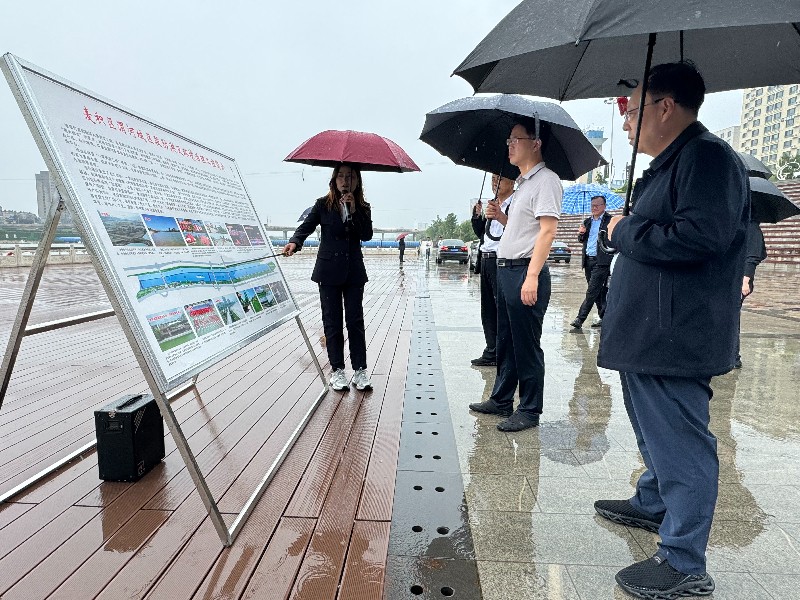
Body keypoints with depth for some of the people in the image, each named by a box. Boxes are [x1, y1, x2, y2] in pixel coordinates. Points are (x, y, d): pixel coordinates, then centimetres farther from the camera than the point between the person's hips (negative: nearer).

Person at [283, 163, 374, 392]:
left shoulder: (363, 208, 5)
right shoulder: (323, 205, 1)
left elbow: (367, 235, -6)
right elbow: (306, 226, -5)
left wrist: (354, 210, -15)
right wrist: (294, 242, -25)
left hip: (354, 271, 1)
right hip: (329, 271, -1)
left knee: (355, 321, 2)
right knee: (332, 321, 4)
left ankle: (360, 370, 9)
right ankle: (337, 370, 13)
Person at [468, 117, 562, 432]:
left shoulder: (546, 180, -9)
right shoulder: (523, 183, 20)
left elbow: (547, 230, -18)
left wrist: (532, 276, -25)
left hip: (525, 271, -10)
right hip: (505, 269, 10)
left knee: (526, 345, -1)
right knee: (505, 341, 16)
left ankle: (529, 410, 11)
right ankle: (501, 400, 28)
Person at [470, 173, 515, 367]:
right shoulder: (492, 203, 20)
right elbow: (480, 232, 24)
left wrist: (499, 216, -36)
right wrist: (477, 216, 7)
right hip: (486, 259, 9)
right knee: (488, 310, 12)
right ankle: (492, 353, 21)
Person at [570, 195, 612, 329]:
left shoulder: (610, 221, -3)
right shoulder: (588, 222, 17)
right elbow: (581, 240, 21)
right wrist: (581, 233, 1)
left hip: (601, 261, -7)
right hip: (588, 260, 7)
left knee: (592, 291, -9)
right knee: (598, 292, 12)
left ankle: (580, 319, -11)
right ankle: (603, 317, 21)